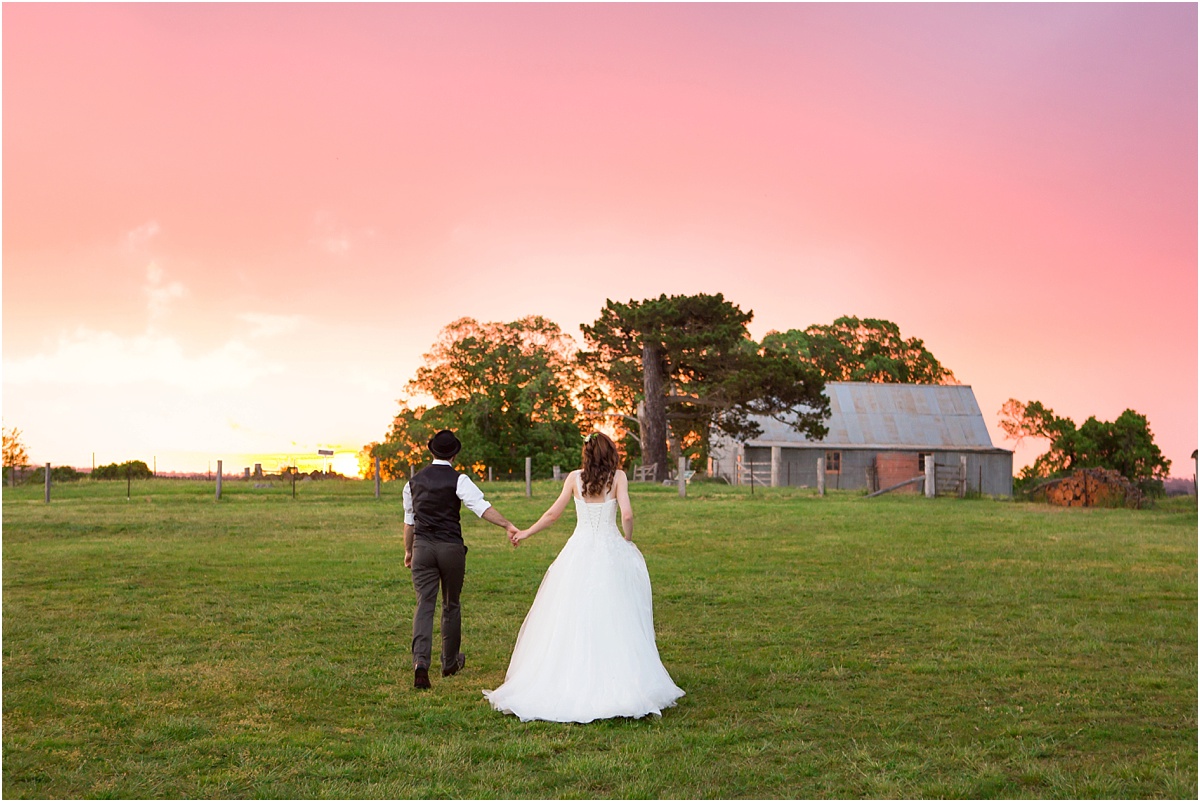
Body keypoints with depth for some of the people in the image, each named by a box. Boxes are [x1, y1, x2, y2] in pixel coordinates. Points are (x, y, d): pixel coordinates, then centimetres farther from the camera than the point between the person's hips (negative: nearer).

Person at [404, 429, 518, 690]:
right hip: (450, 547, -2)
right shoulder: (458, 480, -6)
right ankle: (450, 662, 28)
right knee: (451, 605, 14)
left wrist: (408, 550, 28)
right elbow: (481, 506, -20)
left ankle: (420, 662, -21)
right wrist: (508, 525, -26)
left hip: (422, 546, 2)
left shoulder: (415, 480, 10)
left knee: (424, 604, -2)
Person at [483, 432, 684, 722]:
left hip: (579, 551, 1)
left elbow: (553, 514, 7)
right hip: (610, 551, -1)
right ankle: (616, 684, 1)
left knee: (571, 620, 5)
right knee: (611, 620, 2)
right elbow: (627, 515, -11)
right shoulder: (618, 476, -1)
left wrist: (526, 532, 21)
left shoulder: (574, 478, 4)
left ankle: (569, 685, 8)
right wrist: (628, 539, 8)